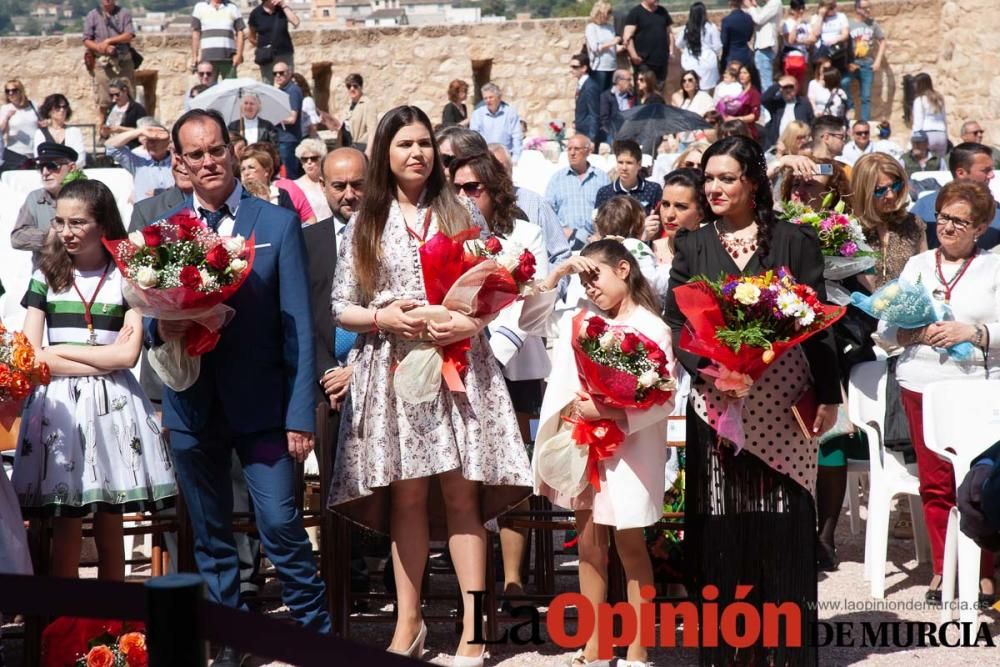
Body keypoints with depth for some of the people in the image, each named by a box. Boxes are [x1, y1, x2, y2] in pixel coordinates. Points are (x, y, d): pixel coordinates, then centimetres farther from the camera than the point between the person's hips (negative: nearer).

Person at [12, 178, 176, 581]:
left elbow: (127, 355, -6)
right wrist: (102, 360, -8)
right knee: (66, 536, -2)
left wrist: (59, 351, -5)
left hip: (111, 405, 0)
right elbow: (30, 356, -2)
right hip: (58, 403, 0)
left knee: (110, 532, 5)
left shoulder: (125, 277, 4)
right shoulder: (46, 277, 6)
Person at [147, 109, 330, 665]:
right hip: (192, 406, 3)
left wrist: (301, 411, -9)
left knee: (282, 526, -9)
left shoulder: (279, 223, 1)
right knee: (211, 537, 10)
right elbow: (148, 316, 11)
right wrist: (161, 328, -14)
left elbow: (299, 326, -2)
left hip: (261, 404, -3)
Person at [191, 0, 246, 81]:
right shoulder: (200, 7, 11)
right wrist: (194, 56, 3)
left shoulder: (233, 8, 10)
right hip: (207, 59, 0)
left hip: (228, 58, 0)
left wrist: (239, 54, -6)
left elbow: (240, 32, 6)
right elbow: (195, 33, 10)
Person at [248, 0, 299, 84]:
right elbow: (251, 35, 10)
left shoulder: (283, 8, 0)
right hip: (267, 57, -1)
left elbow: (296, 23, -16)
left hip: (285, 53, 1)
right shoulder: (256, 13, -2)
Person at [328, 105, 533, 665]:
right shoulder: (365, 225, 9)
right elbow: (342, 309, 7)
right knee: (406, 497, 3)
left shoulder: (460, 214, 9)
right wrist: (383, 317, -11)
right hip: (393, 368, 1)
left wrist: (471, 322, -11)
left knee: (462, 494, -4)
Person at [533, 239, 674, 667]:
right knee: (589, 545, 9)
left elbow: (664, 402, -16)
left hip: (626, 450, -6)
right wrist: (558, 273, 4)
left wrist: (607, 411, -22)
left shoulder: (650, 327, -10)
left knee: (629, 545, 1)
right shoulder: (586, 318, 8)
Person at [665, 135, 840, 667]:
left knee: (784, 519, -1)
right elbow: (675, 321, 4)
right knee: (721, 521, 0)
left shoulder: (794, 241, 6)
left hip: (782, 401, -1)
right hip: (715, 399, 1)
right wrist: (704, 363, -14)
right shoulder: (691, 247, 11)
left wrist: (828, 395, -2)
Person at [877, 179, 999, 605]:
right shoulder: (917, 264, 15)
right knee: (934, 483, 4)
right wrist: (917, 333, -10)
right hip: (922, 385, 3)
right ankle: (942, 569, 14)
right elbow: (886, 328, 9)